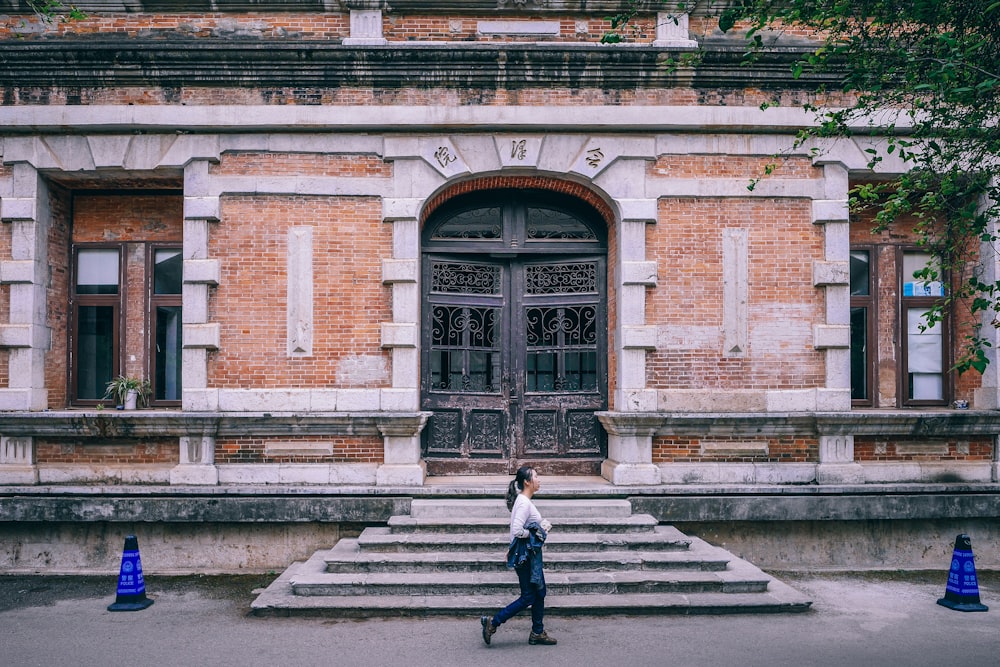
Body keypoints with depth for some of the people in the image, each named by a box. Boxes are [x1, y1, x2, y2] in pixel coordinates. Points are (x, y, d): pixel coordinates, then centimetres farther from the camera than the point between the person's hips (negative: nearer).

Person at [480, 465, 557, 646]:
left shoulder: (525, 501, 10)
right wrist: (536, 533, -17)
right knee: (528, 597, -1)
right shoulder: (524, 503, -21)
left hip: (531, 554, 10)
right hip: (525, 555, -10)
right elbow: (517, 531, -28)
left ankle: (537, 633, 24)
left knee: (539, 593, 15)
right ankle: (493, 622, 5)